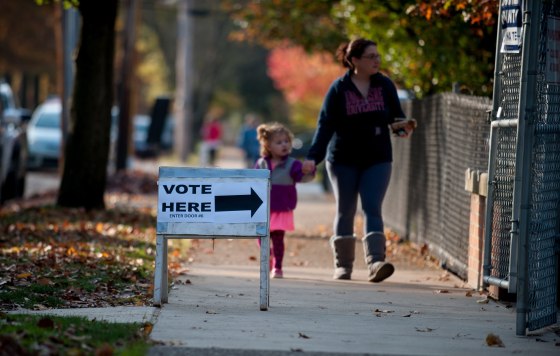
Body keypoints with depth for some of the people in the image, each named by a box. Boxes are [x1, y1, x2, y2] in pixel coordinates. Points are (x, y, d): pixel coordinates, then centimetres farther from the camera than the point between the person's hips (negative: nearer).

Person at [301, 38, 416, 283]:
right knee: (345, 211, 7)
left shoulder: (385, 85, 2)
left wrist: (402, 126, -14)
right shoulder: (339, 89, -6)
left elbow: (396, 114, 10)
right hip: (344, 160, -1)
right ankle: (343, 265, 15)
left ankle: (375, 262, -22)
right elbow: (325, 125, -7)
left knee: (372, 208, -11)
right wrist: (313, 157, -17)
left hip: (377, 160, 1)